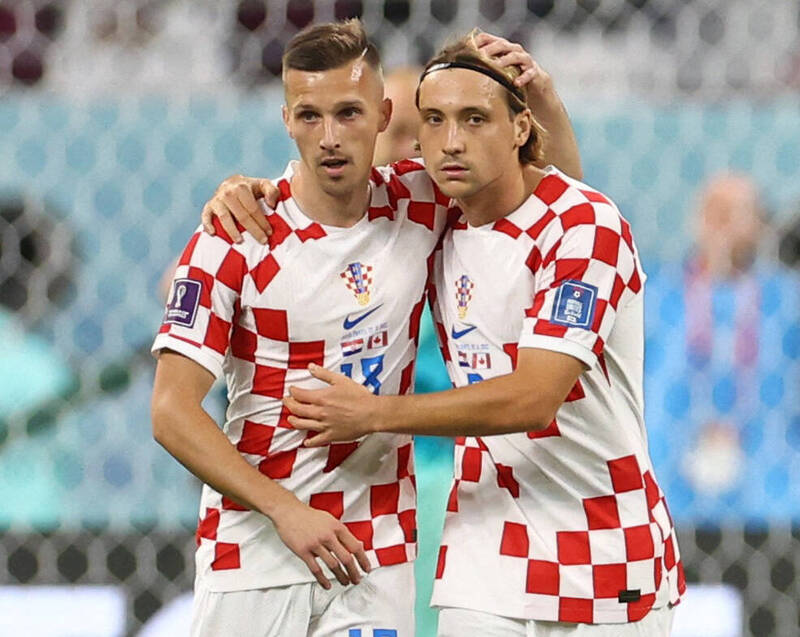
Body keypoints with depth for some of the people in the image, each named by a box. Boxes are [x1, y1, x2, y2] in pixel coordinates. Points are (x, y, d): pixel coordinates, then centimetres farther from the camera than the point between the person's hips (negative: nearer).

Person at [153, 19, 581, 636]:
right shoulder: (237, 238, -9)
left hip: (378, 555, 2)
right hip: (252, 551, -2)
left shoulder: (421, 203, 1)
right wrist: (285, 510, -18)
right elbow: (173, 412, -11)